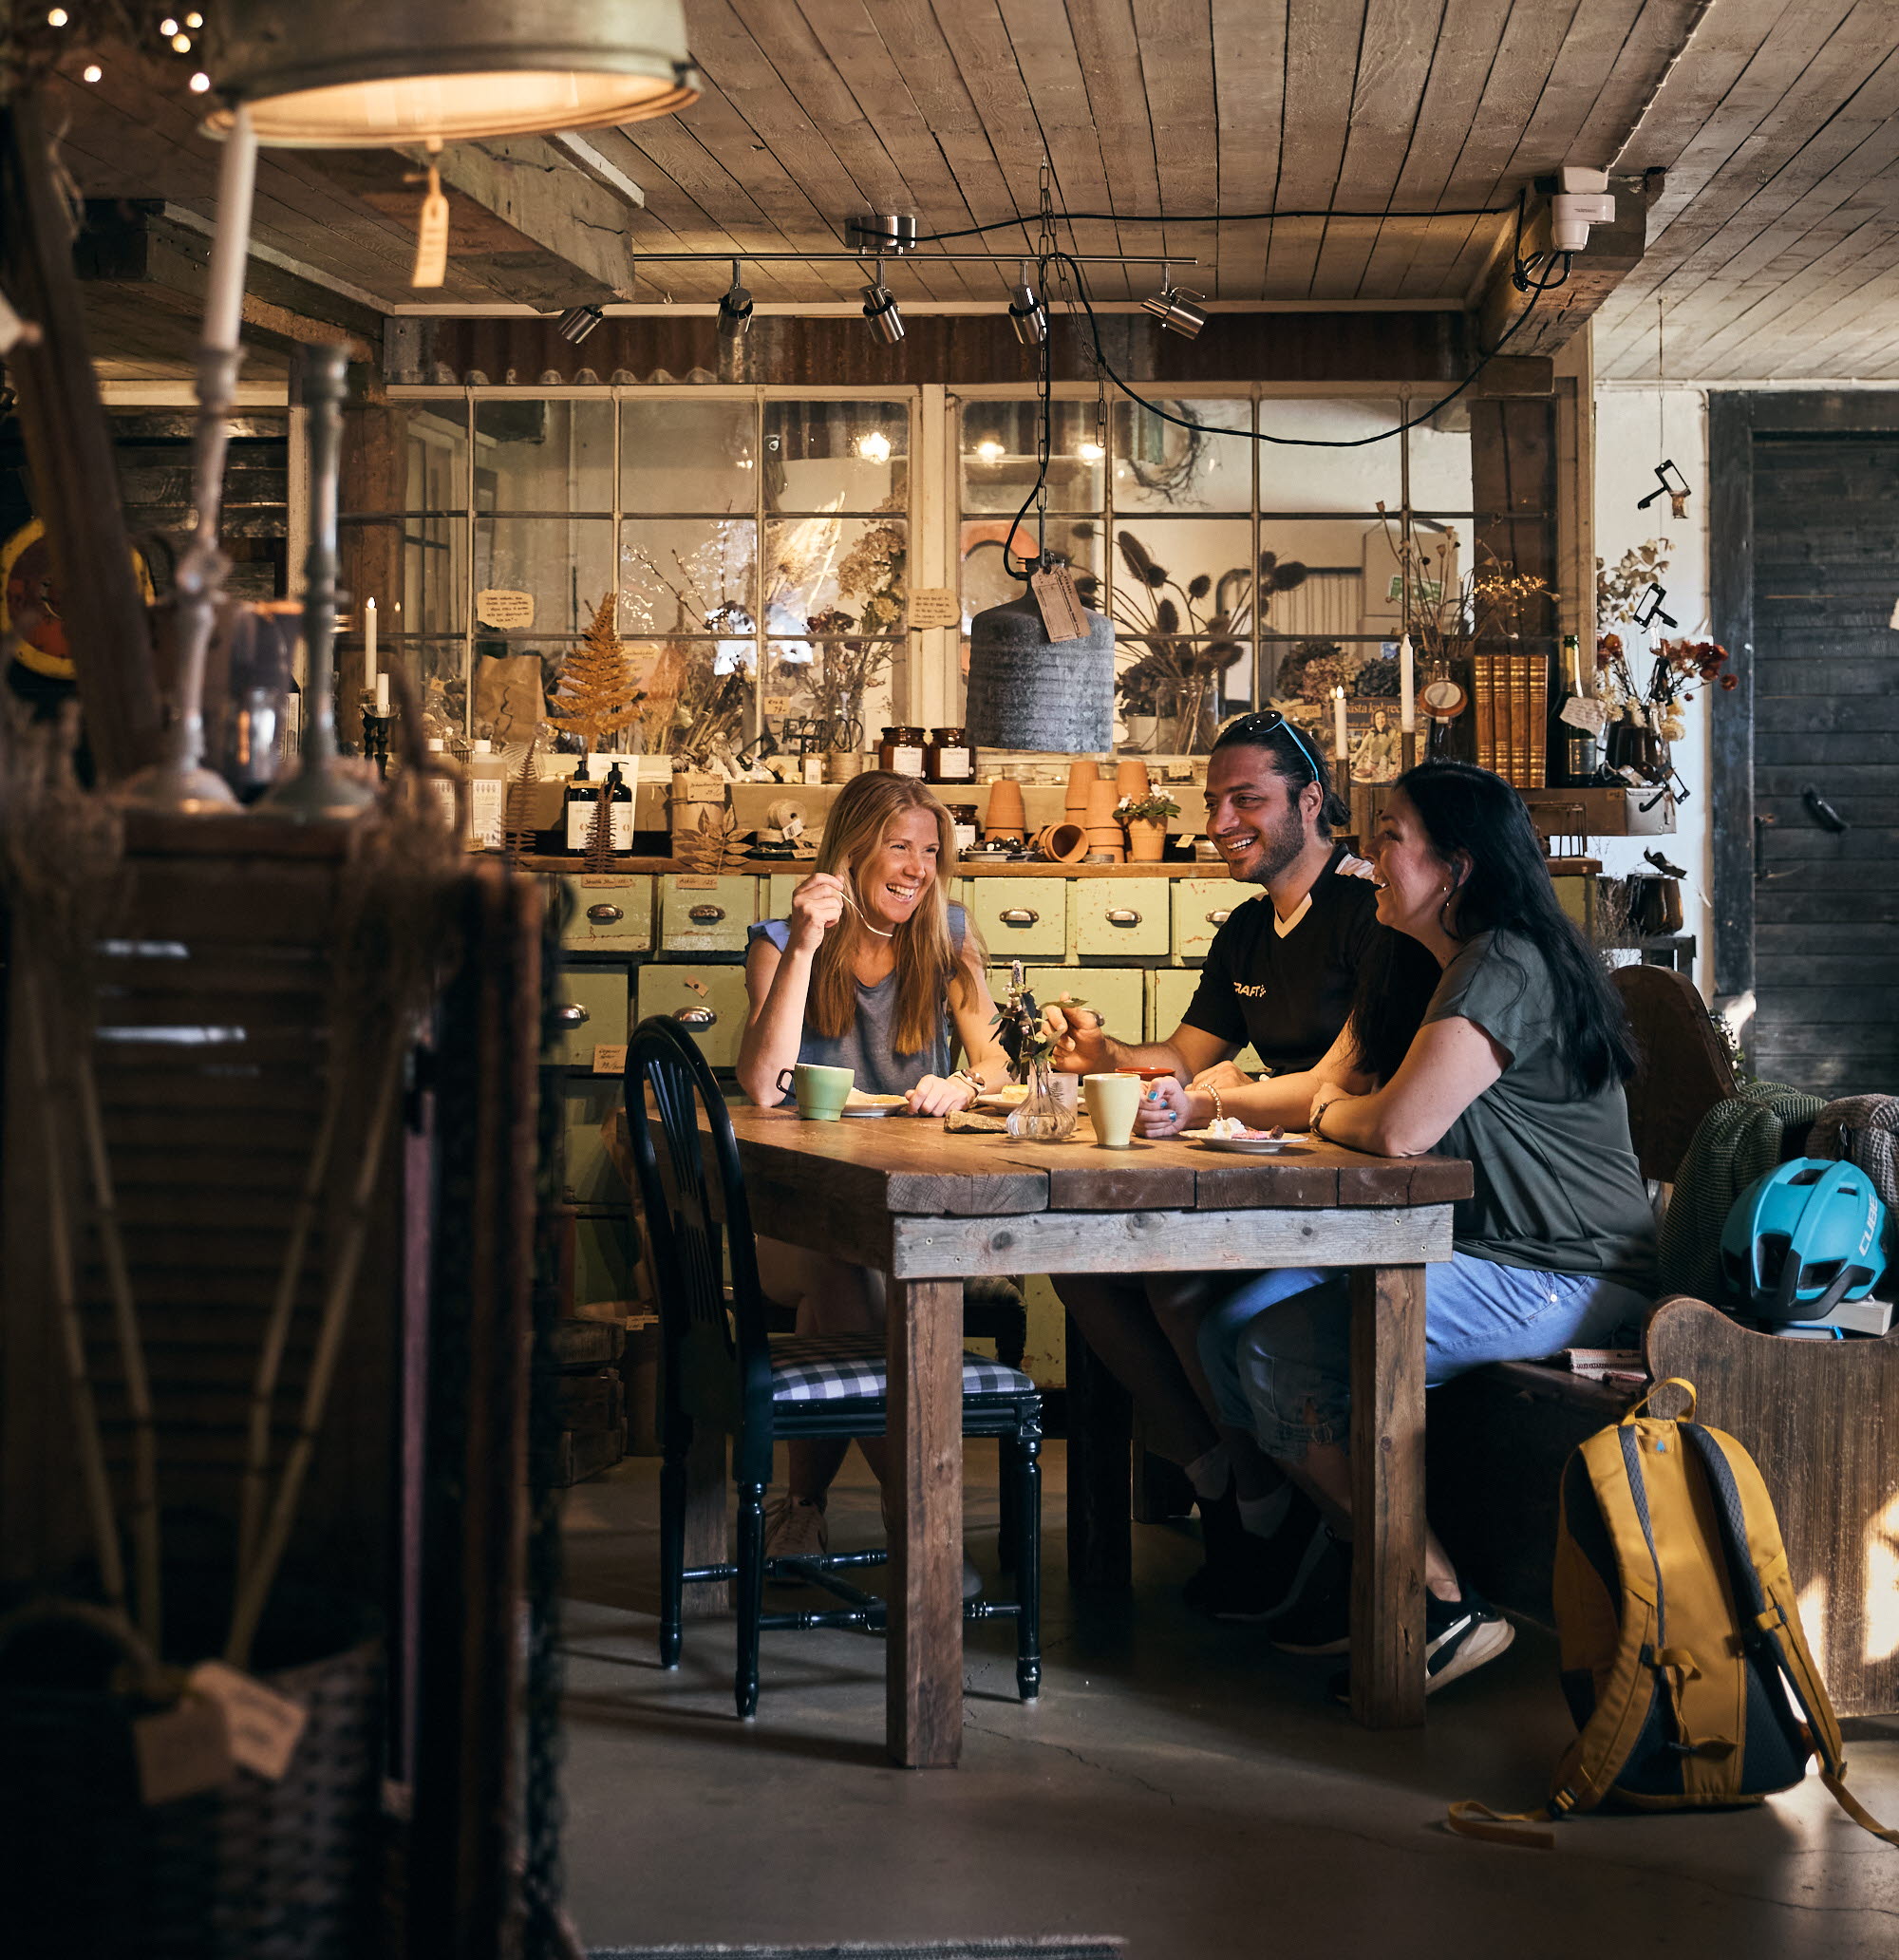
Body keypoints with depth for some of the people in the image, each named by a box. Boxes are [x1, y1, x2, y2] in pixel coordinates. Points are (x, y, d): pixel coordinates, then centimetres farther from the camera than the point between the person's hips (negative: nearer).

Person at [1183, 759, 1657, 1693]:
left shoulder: (1507, 967, -18)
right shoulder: (1412, 969, 15)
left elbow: (1398, 1126, -27)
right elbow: (1325, 1089, 19)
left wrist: (1329, 1113, -4)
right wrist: (1197, 1106, 4)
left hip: (1565, 1277, -10)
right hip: (1469, 1251, 10)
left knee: (1283, 1354, -21)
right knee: (1231, 1327, -2)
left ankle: (1445, 1605, -10)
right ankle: (1355, 1560, 9)